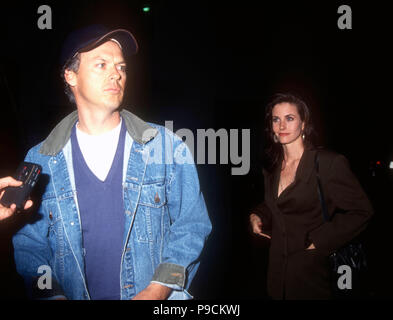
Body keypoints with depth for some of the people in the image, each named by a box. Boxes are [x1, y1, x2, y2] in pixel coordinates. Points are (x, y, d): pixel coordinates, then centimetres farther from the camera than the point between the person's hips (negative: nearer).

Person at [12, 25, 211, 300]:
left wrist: (158, 290, -13)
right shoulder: (40, 161, -2)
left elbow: (191, 224, -3)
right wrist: (53, 295, -13)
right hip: (75, 295, 1)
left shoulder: (166, 146, -5)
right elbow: (29, 245, 2)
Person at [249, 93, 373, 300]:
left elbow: (361, 211, -12)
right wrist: (257, 216, 1)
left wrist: (320, 242, -15)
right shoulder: (271, 166, 7)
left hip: (309, 271, -5)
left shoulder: (330, 162, -13)